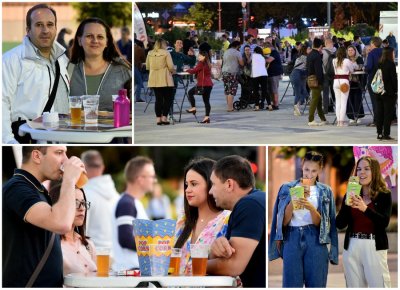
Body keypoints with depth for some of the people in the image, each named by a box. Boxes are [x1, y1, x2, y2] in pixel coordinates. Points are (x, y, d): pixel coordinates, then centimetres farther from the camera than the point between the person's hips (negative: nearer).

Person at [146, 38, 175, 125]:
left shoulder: (150, 53, 6)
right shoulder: (166, 53, -8)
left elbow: (147, 67, 12)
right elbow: (171, 67, -10)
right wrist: (173, 71, 10)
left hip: (154, 80, 5)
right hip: (165, 80, -5)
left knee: (158, 99, 10)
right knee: (168, 98, 5)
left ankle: (158, 118, 7)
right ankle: (164, 117, -2)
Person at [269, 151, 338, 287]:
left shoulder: (325, 191, 8)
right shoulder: (288, 188, 8)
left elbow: (319, 223, 0)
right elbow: (284, 221, 3)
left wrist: (310, 207, -19)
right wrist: (293, 201, -12)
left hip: (315, 240, 0)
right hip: (292, 239, 0)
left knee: (316, 284, 0)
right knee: (292, 284, -1)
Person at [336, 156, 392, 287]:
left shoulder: (384, 195, 0)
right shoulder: (351, 195, 8)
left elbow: (384, 222, -13)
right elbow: (340, 224, 3)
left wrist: (365, 208, -27)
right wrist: (347, 206, -16)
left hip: (374, 247, -3)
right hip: (351, 247, 3)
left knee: (378, 286, -6)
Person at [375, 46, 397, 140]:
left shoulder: (379, 64, 6)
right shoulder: (391, 64, -12)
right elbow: (394, 79, -13)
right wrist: (396, 90, -4)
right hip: (389, 93, -6)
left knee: (379, 114, 9)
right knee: (388, 113, -1)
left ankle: (379, 133, 12)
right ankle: (386, 134, -2)